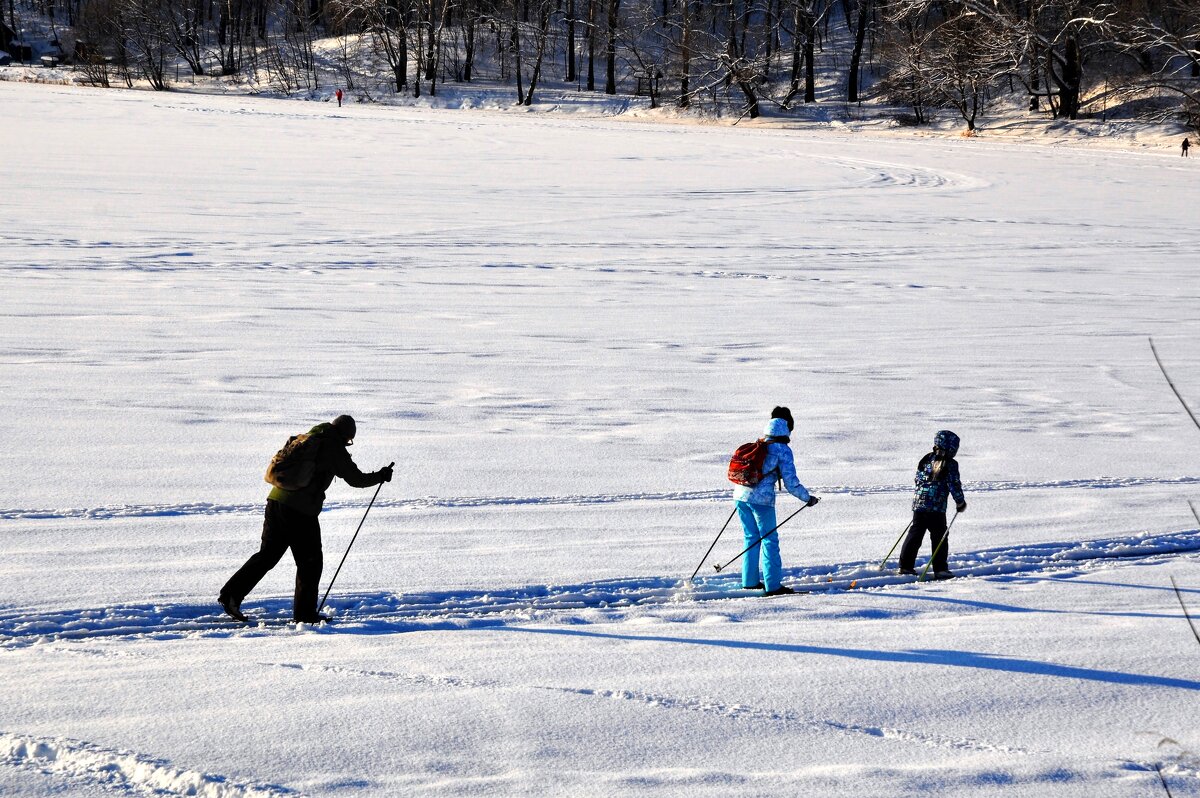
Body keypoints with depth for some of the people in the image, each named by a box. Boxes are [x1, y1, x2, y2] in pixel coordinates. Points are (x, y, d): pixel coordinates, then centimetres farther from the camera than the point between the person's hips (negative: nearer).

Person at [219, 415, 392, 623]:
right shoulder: (334, 448, -4)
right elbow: (356, 479, 0)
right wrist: (380, 476, 15)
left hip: (276, 500, 7)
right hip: (301, 511, -7)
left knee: (267, 555, 14)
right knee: (310, 562, 7)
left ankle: (231, 594, 6)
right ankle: (305, 612, 11)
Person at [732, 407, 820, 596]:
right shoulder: (782, 450, -4)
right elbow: (791, 482, -8)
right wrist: (808, 498, 5)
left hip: (741, 495, 6)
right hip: (762, 499, -6)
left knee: (752, 538, 18)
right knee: (769, 540, 3)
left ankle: (750, 580, 22)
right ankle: (772, 585, 4)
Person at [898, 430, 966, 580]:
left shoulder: (926, 459, 12)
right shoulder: (950, 464, -7)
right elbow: (954, 485, -7)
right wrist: (960, 502, 7)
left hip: (919, 502, 6)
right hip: (937, 507, -6)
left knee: (915, 534, 10)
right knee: (939, 537, 3)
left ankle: (906, 566, 9)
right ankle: (940, 569, 3)